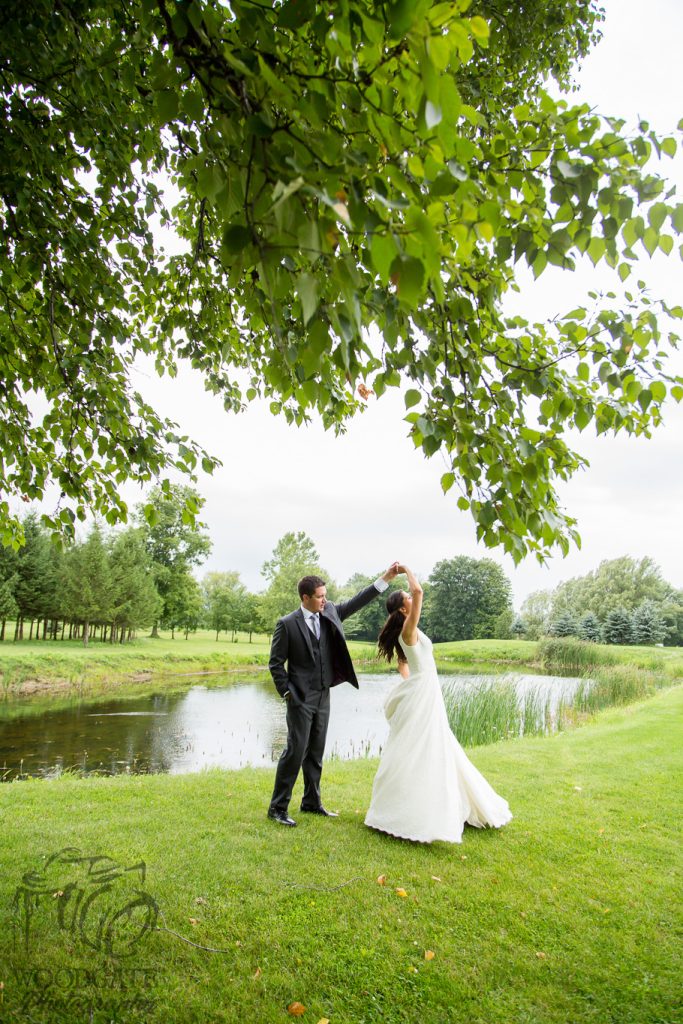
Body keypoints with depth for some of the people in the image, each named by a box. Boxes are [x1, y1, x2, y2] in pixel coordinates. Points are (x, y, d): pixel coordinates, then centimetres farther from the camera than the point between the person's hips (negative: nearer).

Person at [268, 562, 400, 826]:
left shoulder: (330, 612, 4)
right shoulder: (287, 623, -12)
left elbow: (357, 601, 5)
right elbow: (276, 663, -6)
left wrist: (386, 578, -1)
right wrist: (287, 693, -9)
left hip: (323, 696, 6)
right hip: (300, 698, -6)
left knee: (316, 752, 14)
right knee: (295, 750, -5)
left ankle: (311, 802, 27)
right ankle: (277, 807, 7)